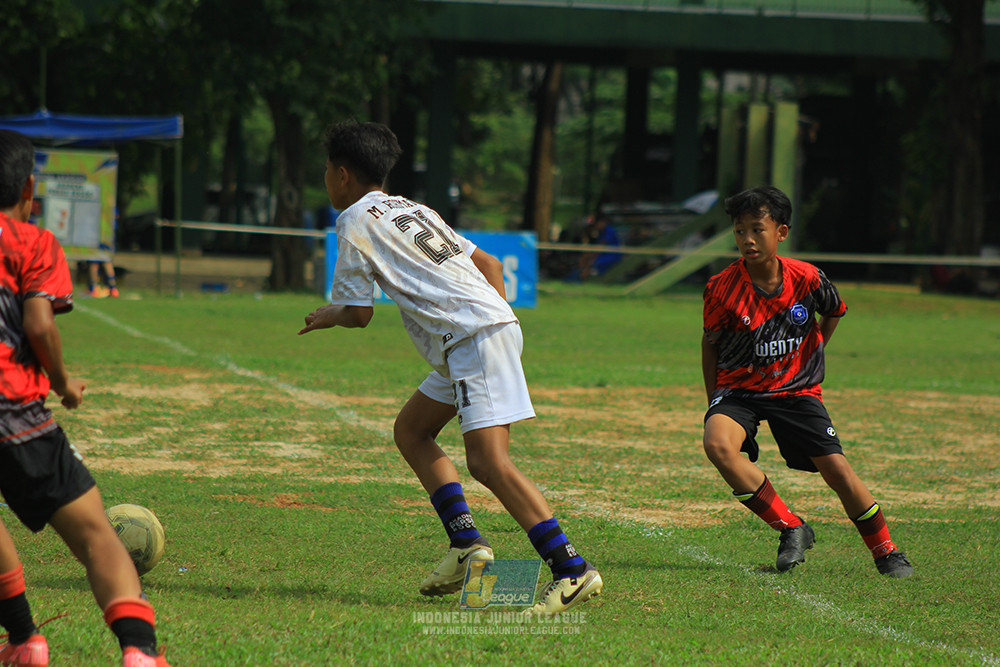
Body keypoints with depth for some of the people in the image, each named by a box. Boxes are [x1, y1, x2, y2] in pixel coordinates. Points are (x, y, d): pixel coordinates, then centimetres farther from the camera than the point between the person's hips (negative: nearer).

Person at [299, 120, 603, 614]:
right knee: (410, 430, 19)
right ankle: (466, 543, 8)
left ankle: (573, 570, -25)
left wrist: (327, 317, 23)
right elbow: (489, 263, 26)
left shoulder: (355, 221, 1)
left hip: (476, 338, -10)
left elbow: (358, 314, 2)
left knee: (487, 460, -17)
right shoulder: (413, 210, 26)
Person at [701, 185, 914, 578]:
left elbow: (834, 313, 12)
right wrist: (714, 404, 3)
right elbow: (710, 344, 2)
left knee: (838, 471, -10)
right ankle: (791, 528, -17)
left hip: (796, 389, 1)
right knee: (717, 444, -31)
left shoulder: (807, 279, -12)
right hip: (739, 387, 0)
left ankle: (886, 552, 13)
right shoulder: (722, 289, -15)